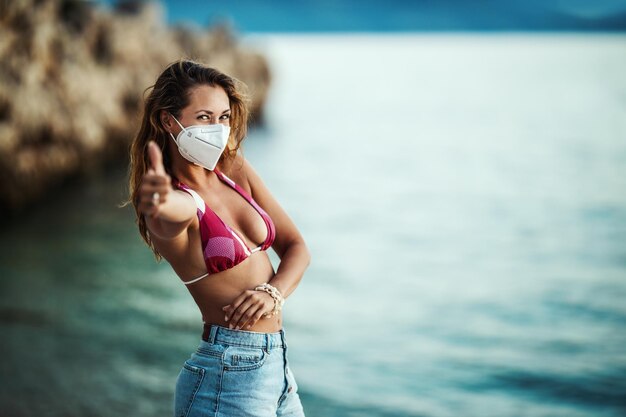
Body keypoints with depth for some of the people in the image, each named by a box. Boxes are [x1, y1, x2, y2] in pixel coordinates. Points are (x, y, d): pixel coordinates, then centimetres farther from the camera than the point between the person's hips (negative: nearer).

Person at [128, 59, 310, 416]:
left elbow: (295, 246, 6)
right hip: (229, 372, -7)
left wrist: (274, 292, -13)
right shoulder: (180, 198, -15)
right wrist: (157, 205, -62)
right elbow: (170, 213, -40)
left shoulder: (235, 170, 4)